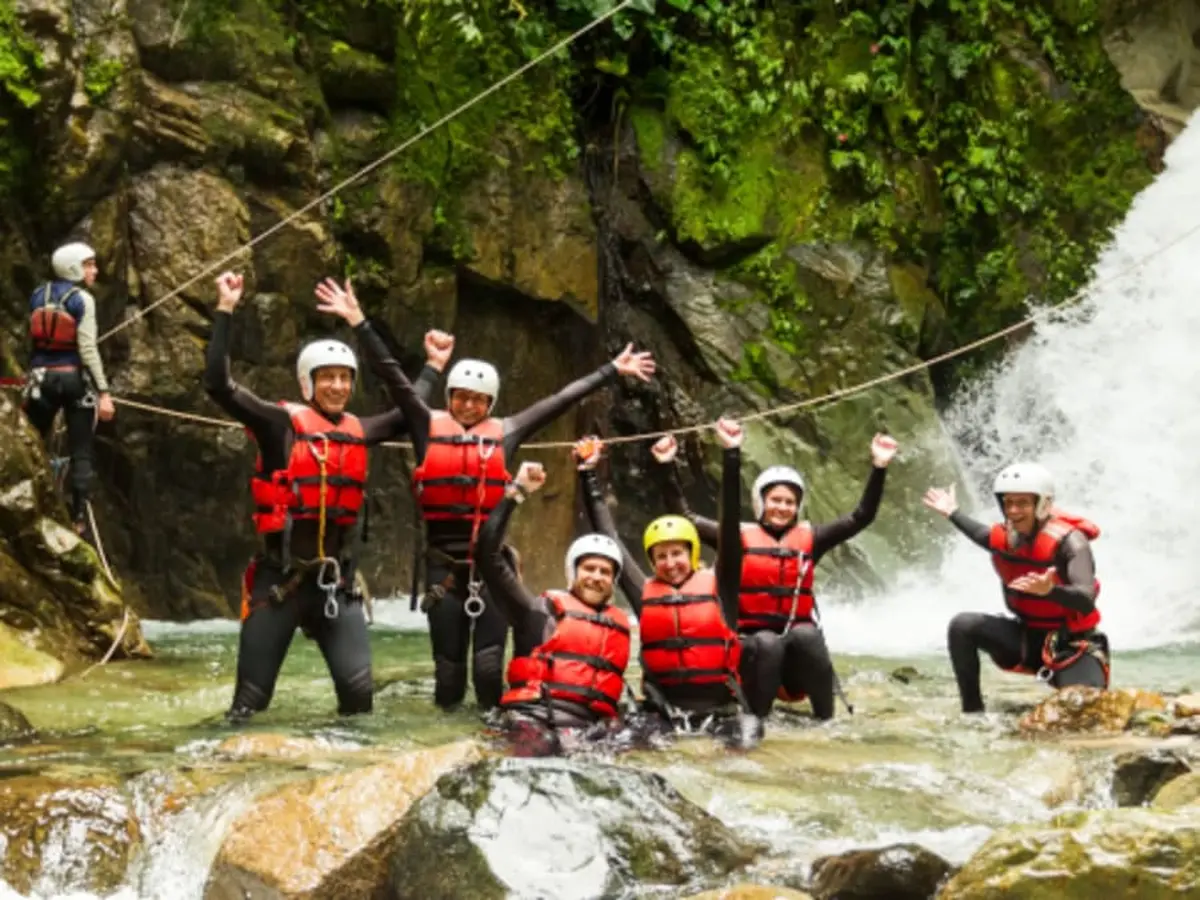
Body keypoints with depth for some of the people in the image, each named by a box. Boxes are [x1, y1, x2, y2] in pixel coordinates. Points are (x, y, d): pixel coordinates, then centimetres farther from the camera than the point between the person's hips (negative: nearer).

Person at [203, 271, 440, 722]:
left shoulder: (357, 431, 10)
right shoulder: (282, 424, -6)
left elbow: (407, 417, 30)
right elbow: (218, 385, -16)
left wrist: (431, 369, 37)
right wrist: (225, 311, -17)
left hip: (337, 580, 4)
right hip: (280, 578, -4)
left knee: (359, 691, -1)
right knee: (251, 699, 1)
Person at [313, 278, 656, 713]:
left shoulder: (504, 432, 7)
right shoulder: (429, 426, 4)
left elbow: (562, 399, 11)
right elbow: (391, 375, 1)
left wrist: (612, 370, 15)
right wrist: (359, 322, -4)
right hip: (444, 563, 0)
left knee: (489, 666, -6)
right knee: (448, 665, 6)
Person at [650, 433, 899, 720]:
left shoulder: (809, 538, 10)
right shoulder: (741, 537, 6)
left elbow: (861, 517, 7)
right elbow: (685, 518, 3)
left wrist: (879, 468, -2)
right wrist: (666, 469, -6)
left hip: (799, 642, 1)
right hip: (753, 641, -1)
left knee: (806, 634, -32)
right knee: (767, 643, -35)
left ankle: (826, 717, -25)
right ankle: (757, 718, -26)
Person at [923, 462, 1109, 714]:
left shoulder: (1068, 540, -22)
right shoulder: (1004, 536, -4)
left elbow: (1086, 602, -35)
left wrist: (1050, 590, -54)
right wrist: (953, 514, 26)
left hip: (1070, 647, -5)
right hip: (1026, 639, 5)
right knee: (963, 626, -16)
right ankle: (972, 712, -9)